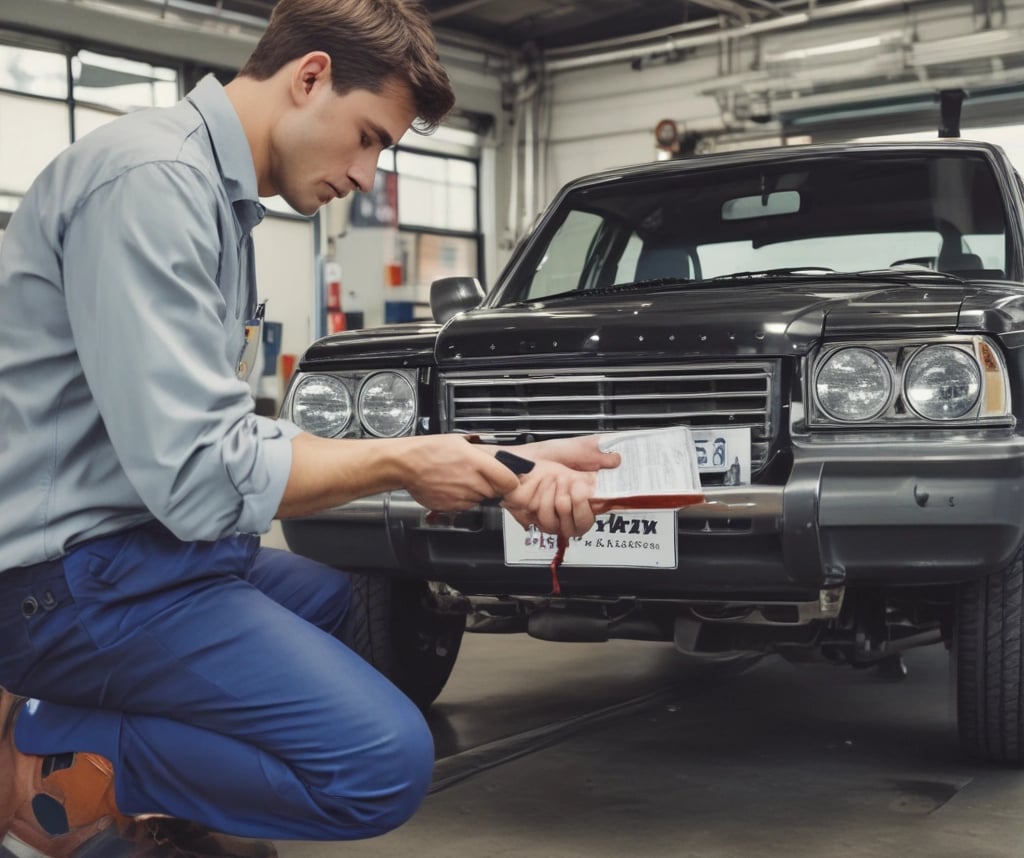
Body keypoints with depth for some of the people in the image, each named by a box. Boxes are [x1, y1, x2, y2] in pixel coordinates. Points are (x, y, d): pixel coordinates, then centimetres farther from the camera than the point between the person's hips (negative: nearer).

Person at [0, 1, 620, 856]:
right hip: (72, 572, -11)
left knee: (333, 593, 30)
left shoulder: (216, 192, 15)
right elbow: (197, 476, -24)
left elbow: (233, 434, 13)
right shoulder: (152, 179, -17)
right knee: (383, 763, -19)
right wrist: (401, 463, -9)